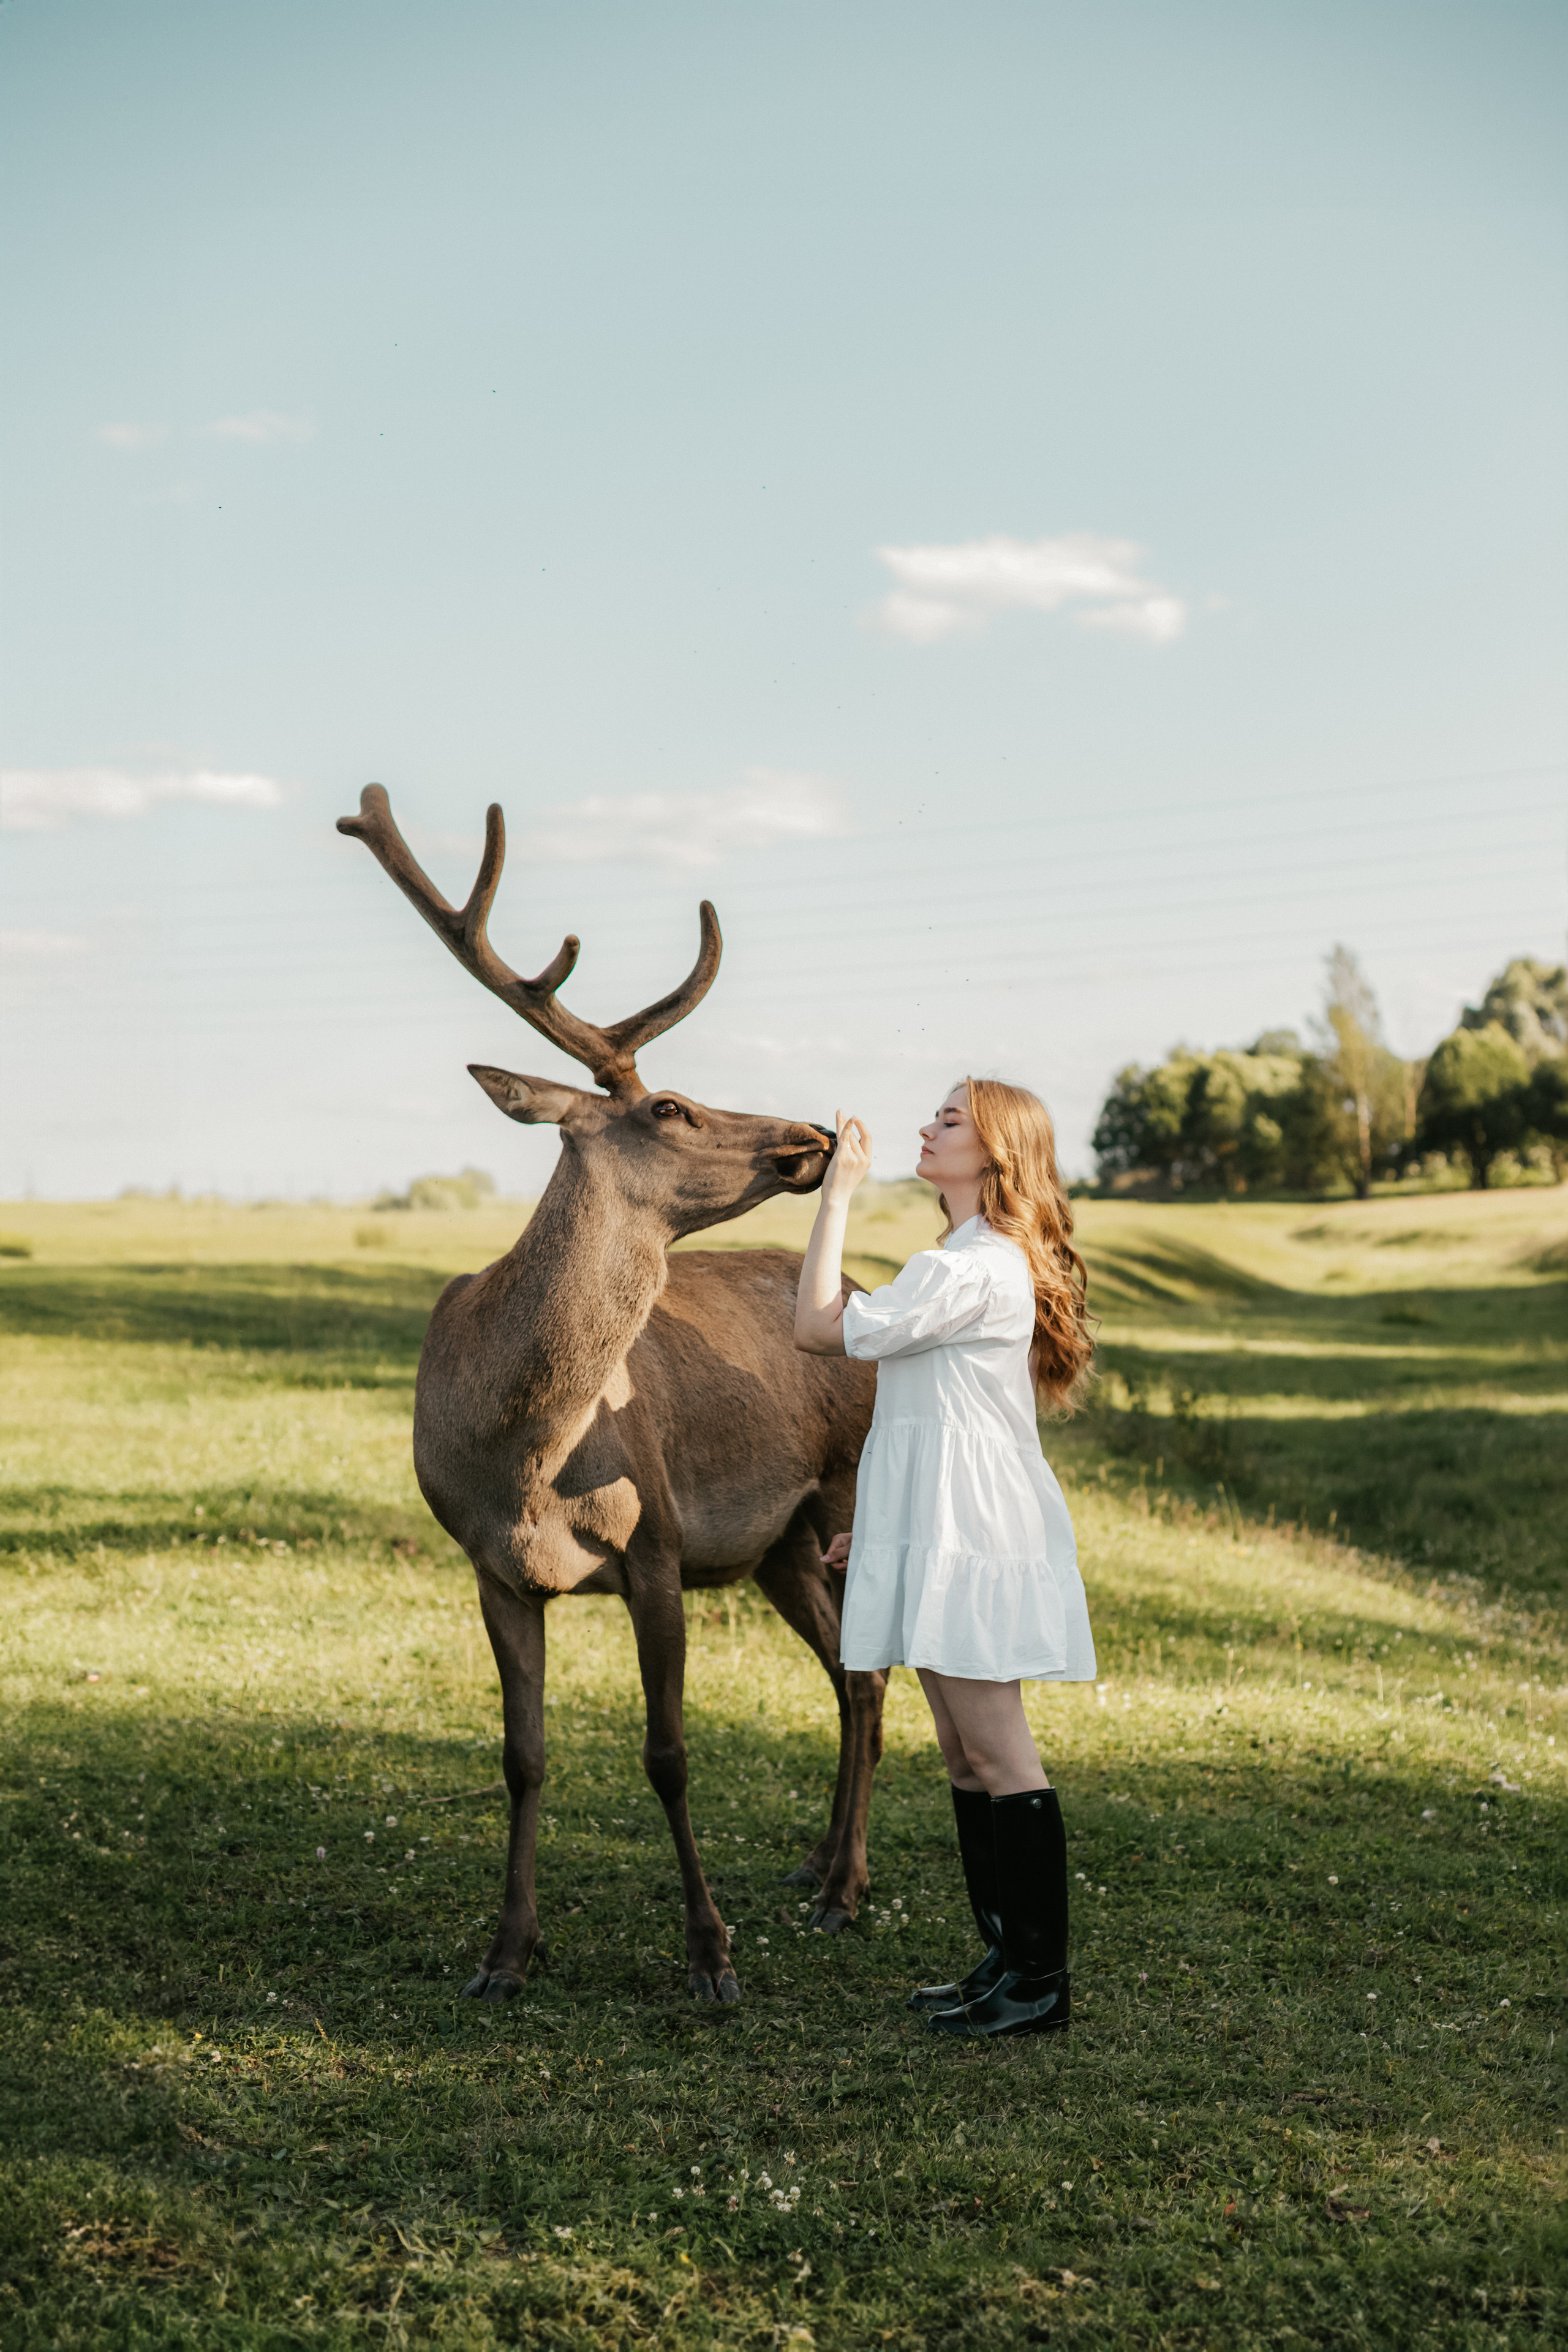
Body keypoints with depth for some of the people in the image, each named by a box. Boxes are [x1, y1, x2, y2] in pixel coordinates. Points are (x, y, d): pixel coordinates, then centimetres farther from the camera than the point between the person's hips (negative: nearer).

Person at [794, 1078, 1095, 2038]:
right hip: (947, 1534, 11)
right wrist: (883, 1522, 24)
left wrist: (839, 1192, -10)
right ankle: (1008, 1961, 20)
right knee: (967, 1759, 13)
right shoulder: (986, 1264, 19)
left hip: (972, 1539, -11)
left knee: (1000, 1759, -7)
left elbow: (821, 1325, -17)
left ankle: (1041, 1980, -2)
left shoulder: (974, 1270, -16)